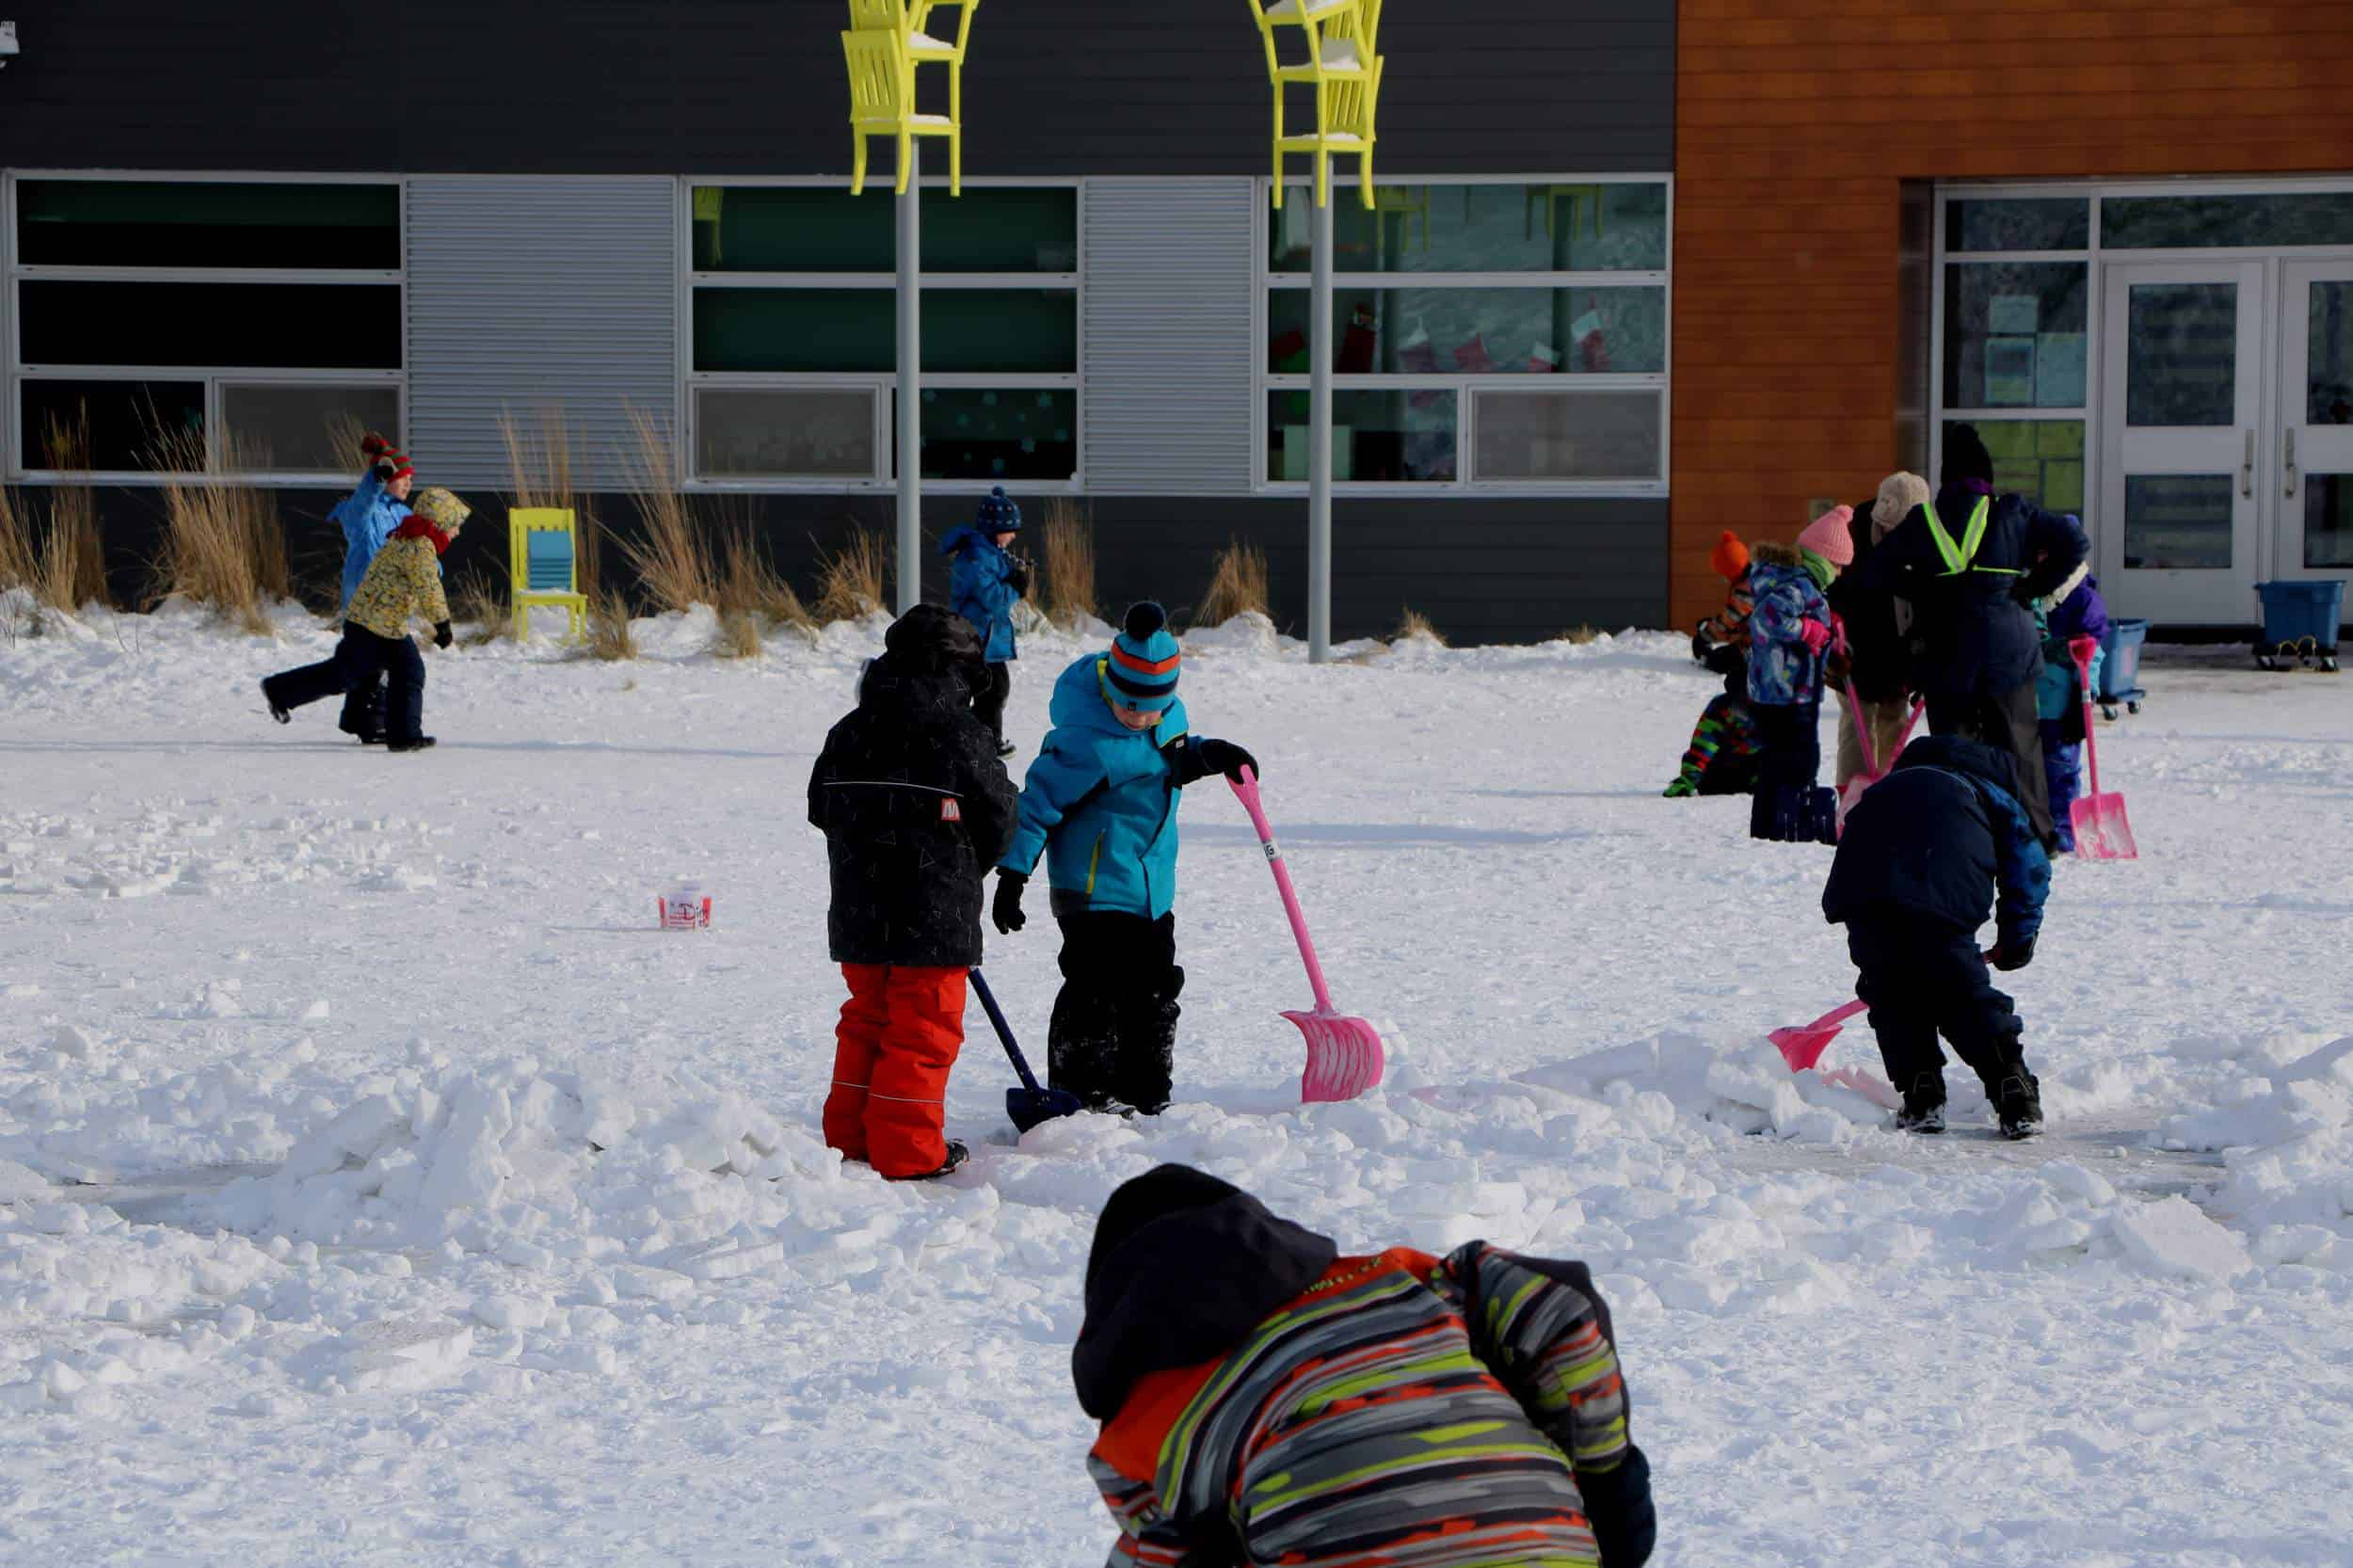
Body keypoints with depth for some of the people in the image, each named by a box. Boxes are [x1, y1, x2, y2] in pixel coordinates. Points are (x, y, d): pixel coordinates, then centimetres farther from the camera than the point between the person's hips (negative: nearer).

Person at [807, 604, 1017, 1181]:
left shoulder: (848, 732, 5)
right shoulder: (960, 733, -11)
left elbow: (820, 807, 13)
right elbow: (998, 818, -4)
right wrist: (965, 868, 15)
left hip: (859, 915, 6)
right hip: (935, 917, -6)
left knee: (867, 1020, 18)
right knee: (924, 1028, 1)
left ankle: (849, 1134, 21)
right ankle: (909, 1148, 1)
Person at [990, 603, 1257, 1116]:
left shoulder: (1171, 712, 2)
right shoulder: (1086, 741, -22)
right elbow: (1038, 802, -18)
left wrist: (1205, 754, 3)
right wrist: (1012, 876, -19)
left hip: (1152, 887, 8)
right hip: (1093, 884, -8)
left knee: (1155, 989, 13)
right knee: (1096, 988, -10)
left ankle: (1146, 1097, 24)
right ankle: (1083, 1094, 1)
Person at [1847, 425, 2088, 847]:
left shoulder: (1922, 520, 1)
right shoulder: (2014, 513, -1)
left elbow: (1875, 573, 3)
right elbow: (2075, 543, -6)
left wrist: (1924, 594, 10)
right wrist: (2033, 587, 2)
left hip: (1946, 657, 0)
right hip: (2009, 652, 0)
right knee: (2018, 746, 10)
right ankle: (2034, 836, 11)